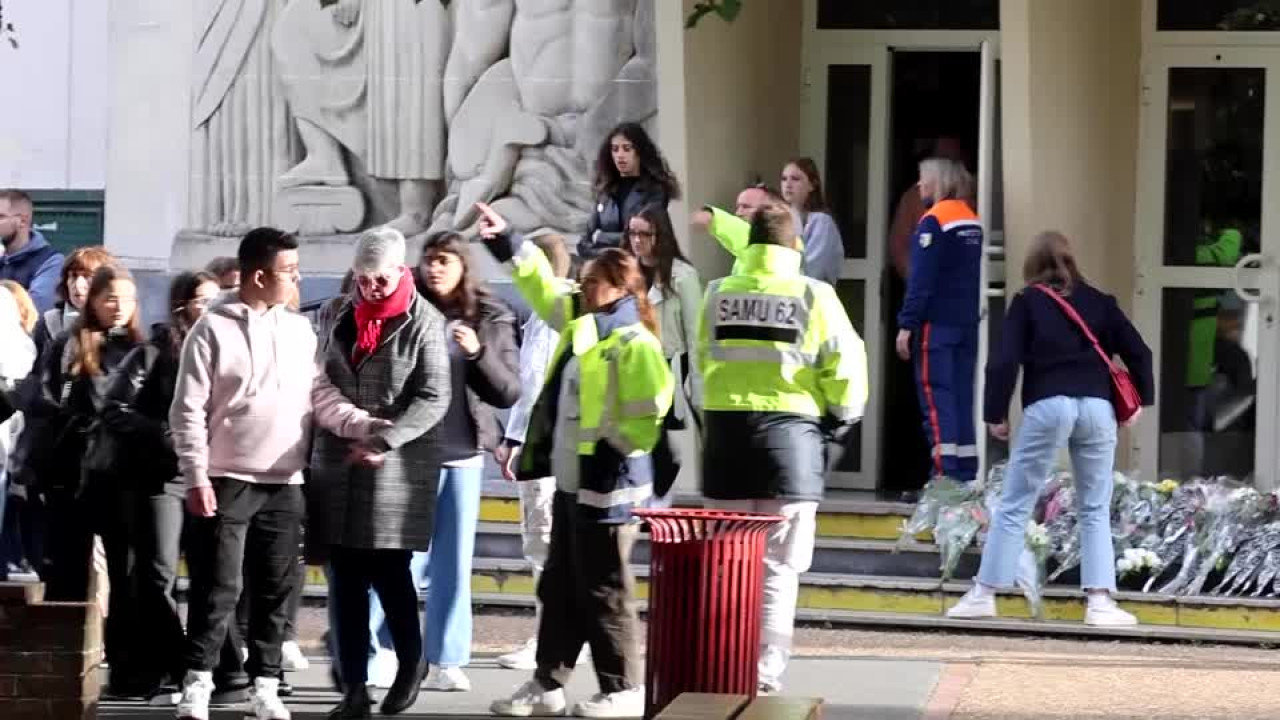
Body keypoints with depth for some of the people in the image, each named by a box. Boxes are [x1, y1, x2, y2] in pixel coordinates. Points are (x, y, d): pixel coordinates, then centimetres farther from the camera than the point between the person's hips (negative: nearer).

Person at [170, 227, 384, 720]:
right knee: (220, 587, -4)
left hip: (285, 484, 4)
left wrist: (365, 425, -13)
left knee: (275, 590, 7)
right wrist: (196, 477, -12)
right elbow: (189, 411, -6)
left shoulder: (299, 330, 8)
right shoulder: (212, 330, -5)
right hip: (229, 481, -4)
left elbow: (321, 397, 5)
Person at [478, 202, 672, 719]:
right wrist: (506, 243, 16)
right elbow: (542, 288, 22)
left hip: (606, 486, -9)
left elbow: (651, 413, -20)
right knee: (559, 587, 14)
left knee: (604, 592, -3)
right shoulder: (580, 324, 11)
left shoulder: (634, 343, -15)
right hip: (570, 482, 9)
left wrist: (614, 452, -17)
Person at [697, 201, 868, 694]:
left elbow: (703, 359, 8)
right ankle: (765, 676, -2)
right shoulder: (813, 296, -5)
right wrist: (841, 419, 9)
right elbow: (846, 366, -6)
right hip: (789, 431, -2)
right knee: (778, 567, 2)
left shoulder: (718, 294, 2)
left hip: (725, 430, 2)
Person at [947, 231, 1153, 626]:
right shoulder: (1099, 301, 14)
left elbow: (1004, 361, -2)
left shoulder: (1028, 301, 6)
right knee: (1095, 509, 10)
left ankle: (985, 594, 7)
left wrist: (995, 413, 4)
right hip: (1097, 406, 3)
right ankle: (1100, 600, 1)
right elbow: (1138, 352, 9)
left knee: (1014, 505, 5)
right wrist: (1140, 400, 18)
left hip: (1047, 406, -2)